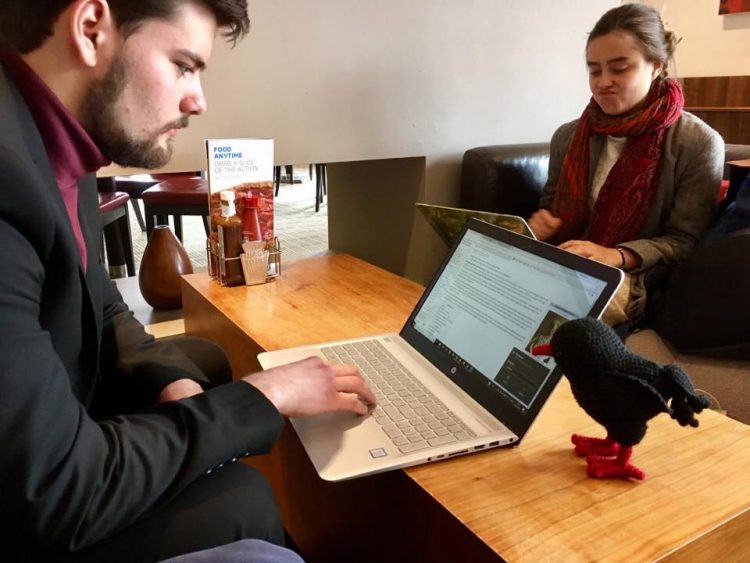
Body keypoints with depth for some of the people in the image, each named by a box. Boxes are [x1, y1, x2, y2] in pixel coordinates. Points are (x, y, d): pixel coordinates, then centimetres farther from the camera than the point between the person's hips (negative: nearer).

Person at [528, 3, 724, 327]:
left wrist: (616, 257, -25)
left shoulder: (698, 144, -6)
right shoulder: (567, 137, 7)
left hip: (637, 280, -3)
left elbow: (685, 241, -7)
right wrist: (541, 223, -8)